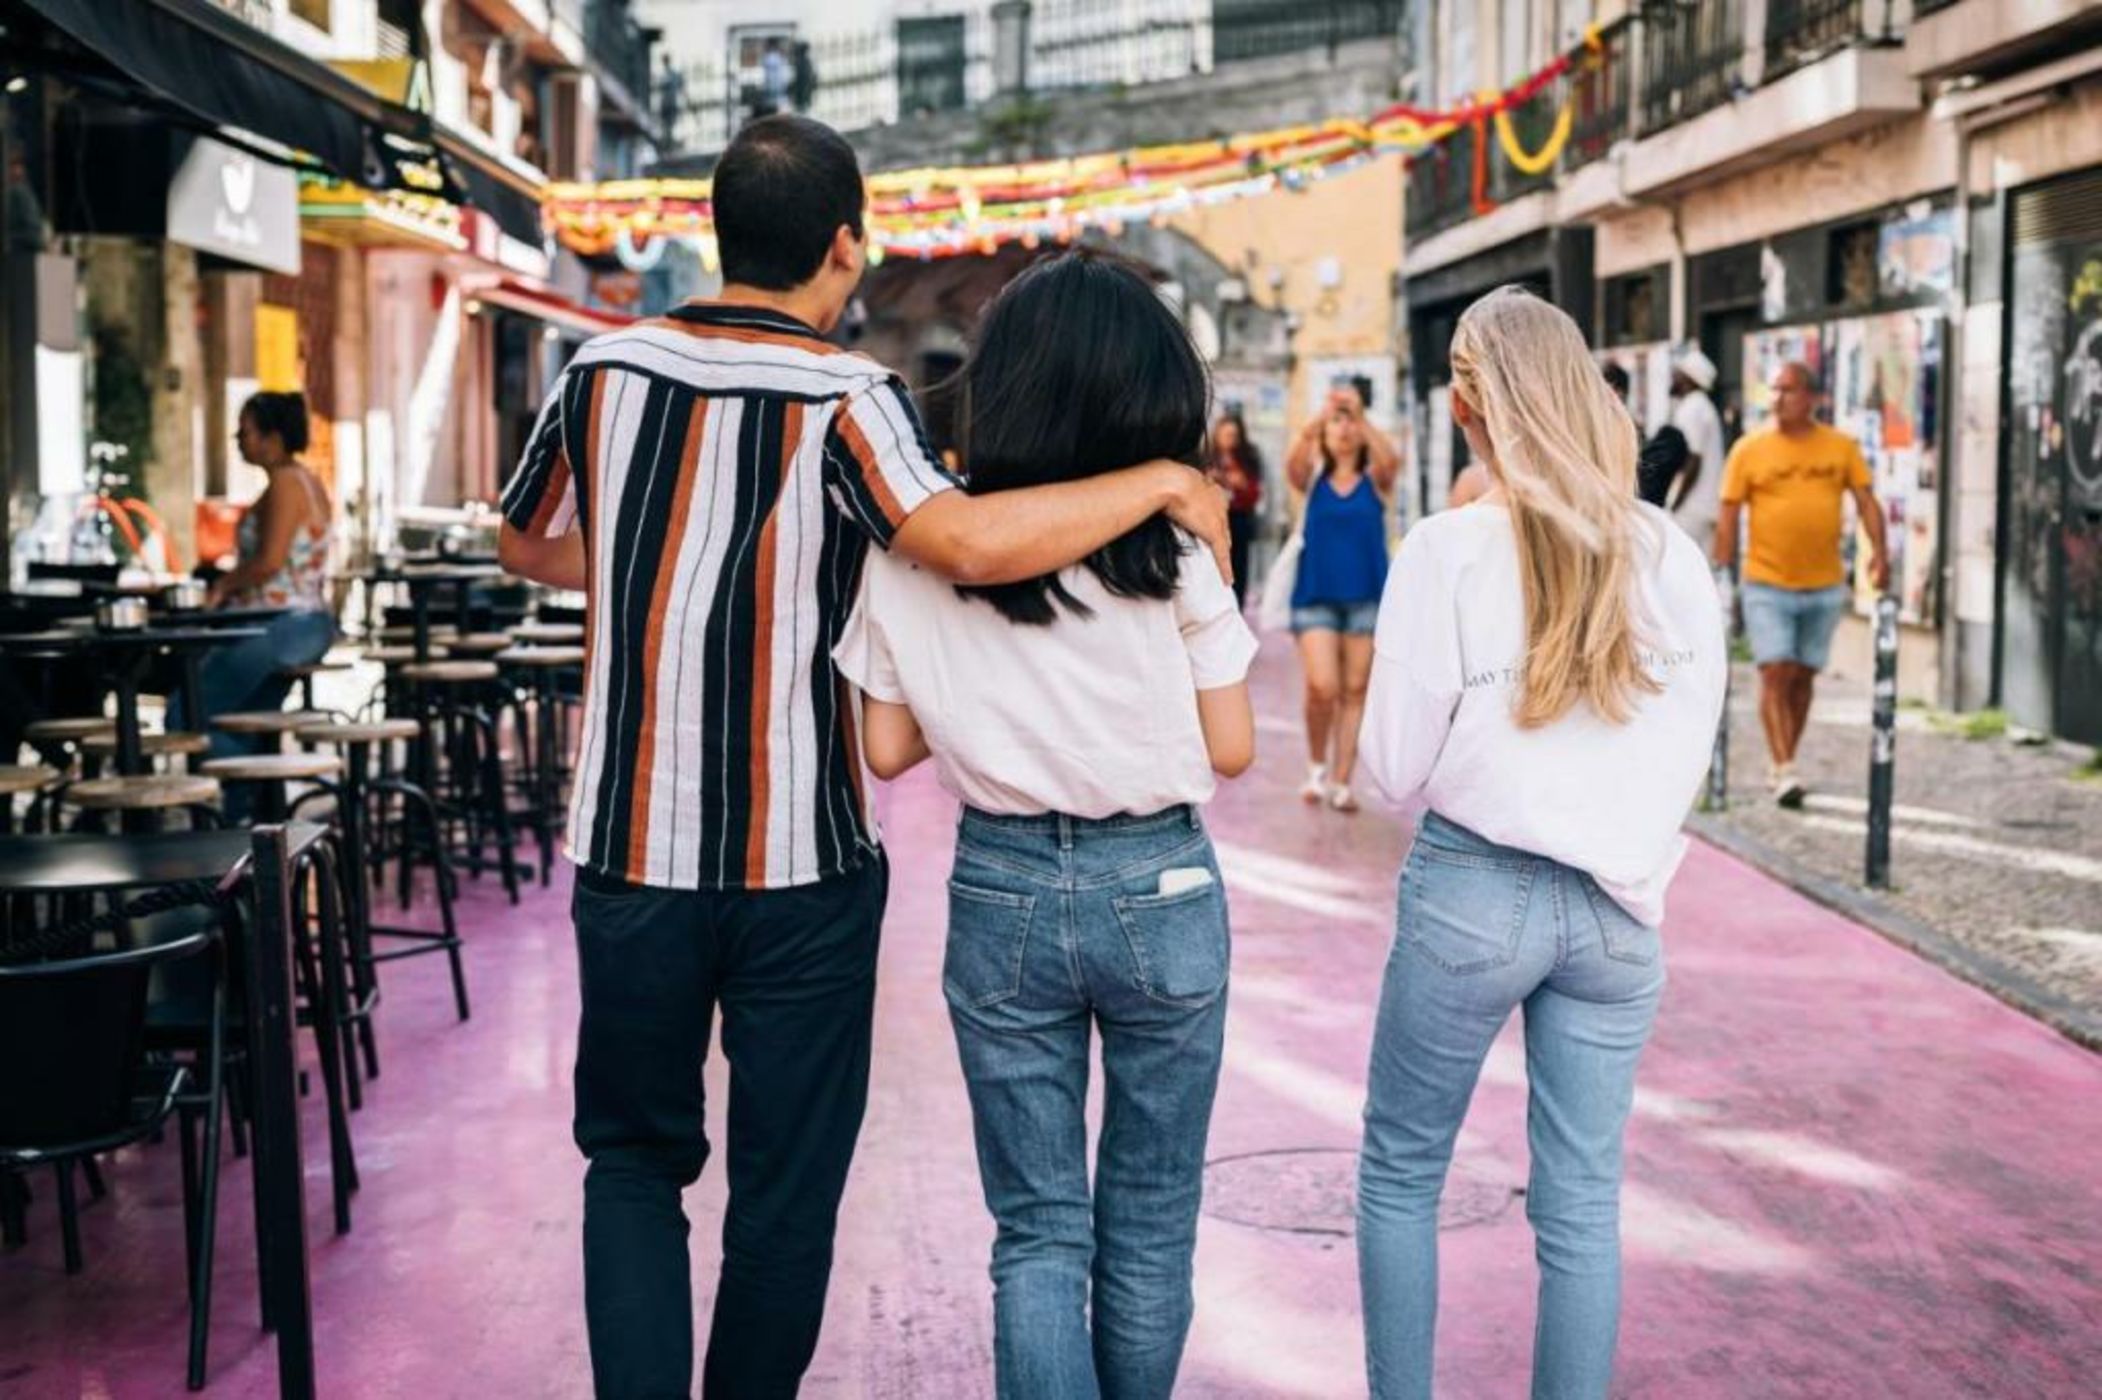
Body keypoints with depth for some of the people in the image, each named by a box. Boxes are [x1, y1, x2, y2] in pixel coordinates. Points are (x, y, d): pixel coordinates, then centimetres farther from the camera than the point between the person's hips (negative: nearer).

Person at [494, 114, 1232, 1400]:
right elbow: (970, 543, -31)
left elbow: (527, 546, 17)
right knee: (787, 1188, 13)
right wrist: (1164, 481, -17)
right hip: (801, 870, -3)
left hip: (630, 855, 3)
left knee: (636, 1158, 18)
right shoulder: (845, 397, -13)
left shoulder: (607, 369, 1)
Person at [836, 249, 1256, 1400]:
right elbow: (1230, 750, -5)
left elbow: (888, 751, 0)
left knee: (1038, 1226, 11)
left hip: (1001, 892, 1)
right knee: (1150, 1219, 17)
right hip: (1160, 888, -1)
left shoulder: (912, 554, -6)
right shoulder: (1170, 553, -11)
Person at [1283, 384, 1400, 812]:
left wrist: (1360, 416, -33)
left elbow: (1392, 460, -18)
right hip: (1315, 596, -1)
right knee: (1322, 687, -13)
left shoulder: (1375, 480, 4)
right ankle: (1317, 765, 11)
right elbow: (1294, 462, -18)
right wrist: (1322, 415, -36)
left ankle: (1341, 781, 11)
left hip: (1367, 597, 1)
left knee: (1355, 691, 3)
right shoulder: (1312, 479, 5)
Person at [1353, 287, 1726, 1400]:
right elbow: (1687, 750, 6)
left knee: (1399, 1175, 15)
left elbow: (1396, 768, -7)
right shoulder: (1671, 555, -1)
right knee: (1583, 1204, 11)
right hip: (1618, 904, 3)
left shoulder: (1450, 550, -12)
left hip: (1471, 894, -3)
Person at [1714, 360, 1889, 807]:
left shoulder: (1841, 446, 3)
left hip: (1824, 585, 3)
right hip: (1767, 584, -2)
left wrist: (1879, 551, -12)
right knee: (1775, 673, -9)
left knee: (1803, 676, 11)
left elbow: (1866, 501, 3)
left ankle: (1780, 764, 24)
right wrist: (1722, 571, -6)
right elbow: (1729, 514, -2)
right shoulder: (1750, 448, -2)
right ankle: (1784, 771, -8)